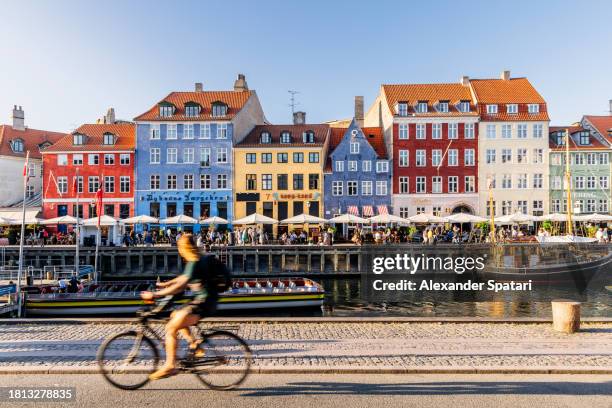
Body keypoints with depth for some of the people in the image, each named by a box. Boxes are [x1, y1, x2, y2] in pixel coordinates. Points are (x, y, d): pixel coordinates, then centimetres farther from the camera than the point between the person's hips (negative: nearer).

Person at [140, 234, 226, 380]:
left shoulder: (195, 264, -18)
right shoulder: (199, 261, 12)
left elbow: (180, 286, -27)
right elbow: (185, 278, 26)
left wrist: (155, 294, -23)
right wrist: (165, 284, 23)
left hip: (203, 302, -10)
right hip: (203, 300, 10)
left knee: (171, 328, -10)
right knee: (175, 316, 23)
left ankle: (170, 366, -2)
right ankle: (195, 346, 21)